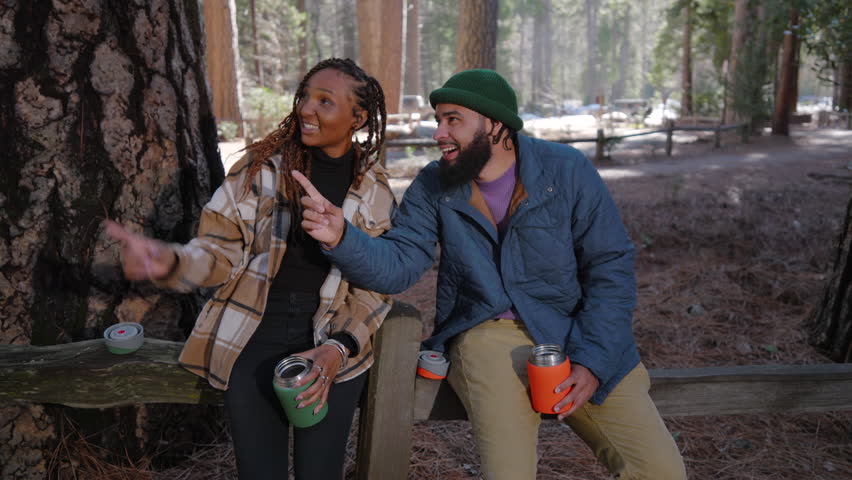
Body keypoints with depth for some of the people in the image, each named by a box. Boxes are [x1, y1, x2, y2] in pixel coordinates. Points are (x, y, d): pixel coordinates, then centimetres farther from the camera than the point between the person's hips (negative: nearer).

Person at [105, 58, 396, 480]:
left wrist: (338, 350, -13)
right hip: (254, 338, 0)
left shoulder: (375, 190, 1)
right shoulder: (261, 167, -2)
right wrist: (169, 262, -24)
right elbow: (221, 250, -2)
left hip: (333, 343, 1)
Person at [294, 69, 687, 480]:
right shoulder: (433, 186, -1)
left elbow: (610, 266, -4)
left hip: (570, 333, 1)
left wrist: (591, 361, -13)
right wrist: (341, 237, -31)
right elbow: (398, 264, -11)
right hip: (486, 335, 0)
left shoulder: (566, 170, -6)